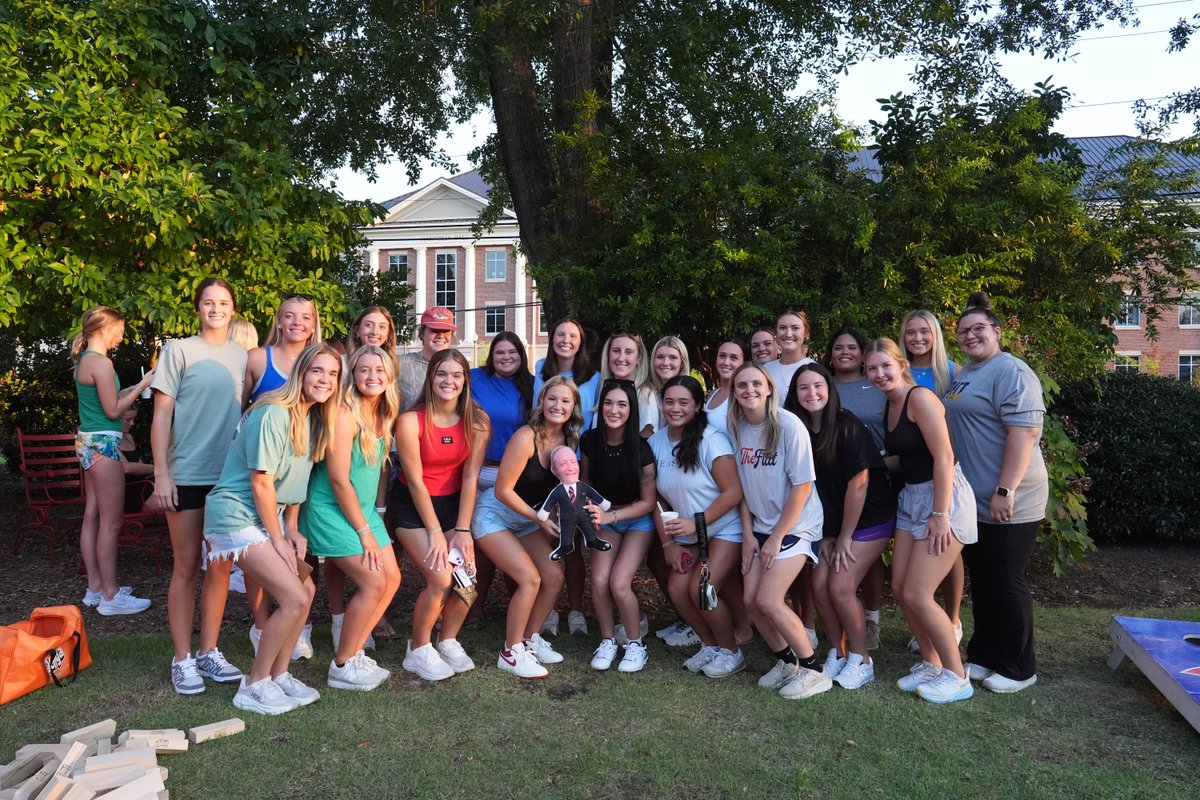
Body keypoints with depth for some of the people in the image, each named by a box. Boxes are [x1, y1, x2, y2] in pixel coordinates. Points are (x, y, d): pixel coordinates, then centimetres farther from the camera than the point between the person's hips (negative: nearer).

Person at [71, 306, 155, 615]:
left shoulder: (84, 360, 14)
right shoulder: (100, 362, -15)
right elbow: (113, 411, -15)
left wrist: (132, 390, 16)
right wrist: (141, 385, -8)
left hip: (89, 441, 10)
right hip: (103, 443, -10)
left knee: (92, 517, 12)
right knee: (111, 522, -5)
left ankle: (95, 586, 20)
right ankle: (110, 596, -1)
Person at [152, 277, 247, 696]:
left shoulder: (241, 355, 9)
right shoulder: (178, 350, -2)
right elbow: (161, 415, -3)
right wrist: (161, 473, -9)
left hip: (230, 474, 4)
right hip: (187, 475, -4)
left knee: (220, 566, 9)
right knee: (187, 567, 2)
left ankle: (209, 652, 21)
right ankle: (182, 659, 13)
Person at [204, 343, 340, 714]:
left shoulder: (314, 419, 5)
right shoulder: (274, 414, -22)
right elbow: (261, 482, -20)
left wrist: (293, 530, 3)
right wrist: (278, 540, -13)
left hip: (269, 515, 9)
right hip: (237, 515, -9)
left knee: (305, 590, 5)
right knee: (295, 598, -13)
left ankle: (279, 675, 20)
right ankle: (255, 687, 4)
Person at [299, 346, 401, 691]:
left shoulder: (383, 416, 3)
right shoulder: (345, 416, -21)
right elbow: (339, 480, -20)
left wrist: (370, 521, 7)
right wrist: (364, 531, -16)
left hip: (363, 508, 8)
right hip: (331, 510, -8)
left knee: (391, 577, 5)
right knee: (373, 582, -10)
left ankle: (353, 652, 19)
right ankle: (342, 667, 5)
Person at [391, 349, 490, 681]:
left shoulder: (477, 421, -10)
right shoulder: (411, 421, -19)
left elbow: (470, 477, -9)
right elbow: (415, 480, -16)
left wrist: (462, 530, -11)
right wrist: (435, 532, -14)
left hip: (453, 503, 4)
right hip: (412, 505, -3)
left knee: (468, 573, -11)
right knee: (440, 579, -15)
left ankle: (448, 641, 15)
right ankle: (418, 651, 9)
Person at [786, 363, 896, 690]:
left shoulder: (848, 426, -19)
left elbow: (858, 484, -19)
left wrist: (845, 538, -14)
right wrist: (826, 535, -1)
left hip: (870, 519, -5)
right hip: (832, 522, 5)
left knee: (840, 587, -12)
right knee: (820, 584, -4)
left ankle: (861, 660, 7)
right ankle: (836, 654, 15)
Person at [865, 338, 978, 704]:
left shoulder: (920, 397, -15)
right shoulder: (889, 406, 11)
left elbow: (943, 457, -20)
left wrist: (940, 515, -21)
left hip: (943, 497, -9)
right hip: (911, 498, 9)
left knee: (917, 595, -7)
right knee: (900, 589, 8)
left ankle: (956, 676, 11)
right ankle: (930, 663, 26)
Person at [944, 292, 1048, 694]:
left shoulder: (1010, 371, -14)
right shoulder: (963, 375, 15)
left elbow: (1025, 431, -23)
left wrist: (1005, 491, -26)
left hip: (1007, 505, -9)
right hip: (974, 502, 9)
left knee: (1006, 583, 2)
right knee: (981, 580, 16)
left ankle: (1017, 668, 17)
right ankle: (984, 656, 30)